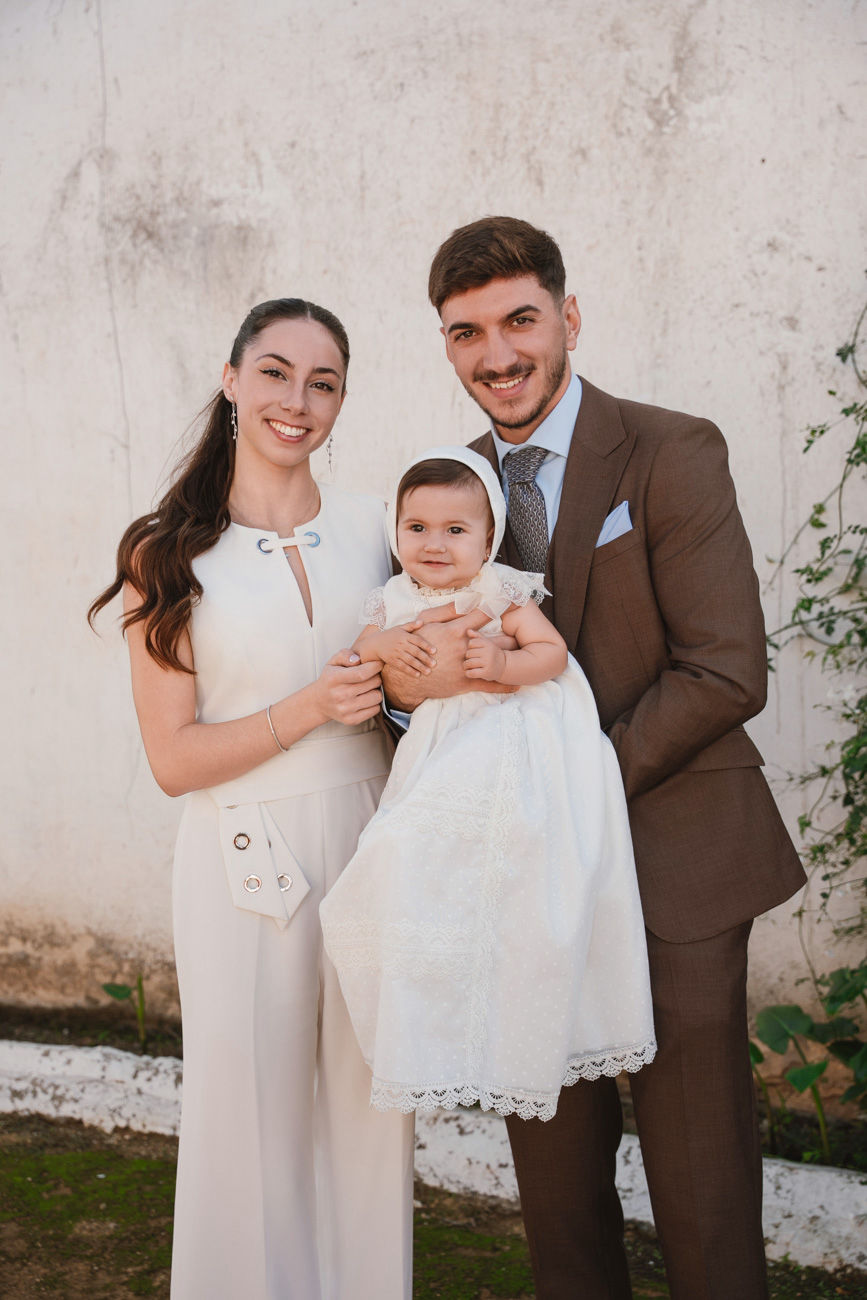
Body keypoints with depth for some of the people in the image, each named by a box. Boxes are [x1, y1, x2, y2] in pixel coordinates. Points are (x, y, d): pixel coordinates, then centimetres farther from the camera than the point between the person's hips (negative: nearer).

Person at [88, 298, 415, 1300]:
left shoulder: (370, 527, 5)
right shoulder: (169, 554, -4)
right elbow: (174, 759, -6)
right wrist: (310, 710, -17)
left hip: (369, 846, 3)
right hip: (245, 865, -3)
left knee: (371, 1111, 12)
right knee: (255, 1117, 7)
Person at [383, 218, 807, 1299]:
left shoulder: (672, 454, -8)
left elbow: (726, 673, -14)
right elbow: (402, 657, 9)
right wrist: (407, 676, -16)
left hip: (669, 866, -4)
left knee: (698, 1179, 4)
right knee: (553, 1165, 16)